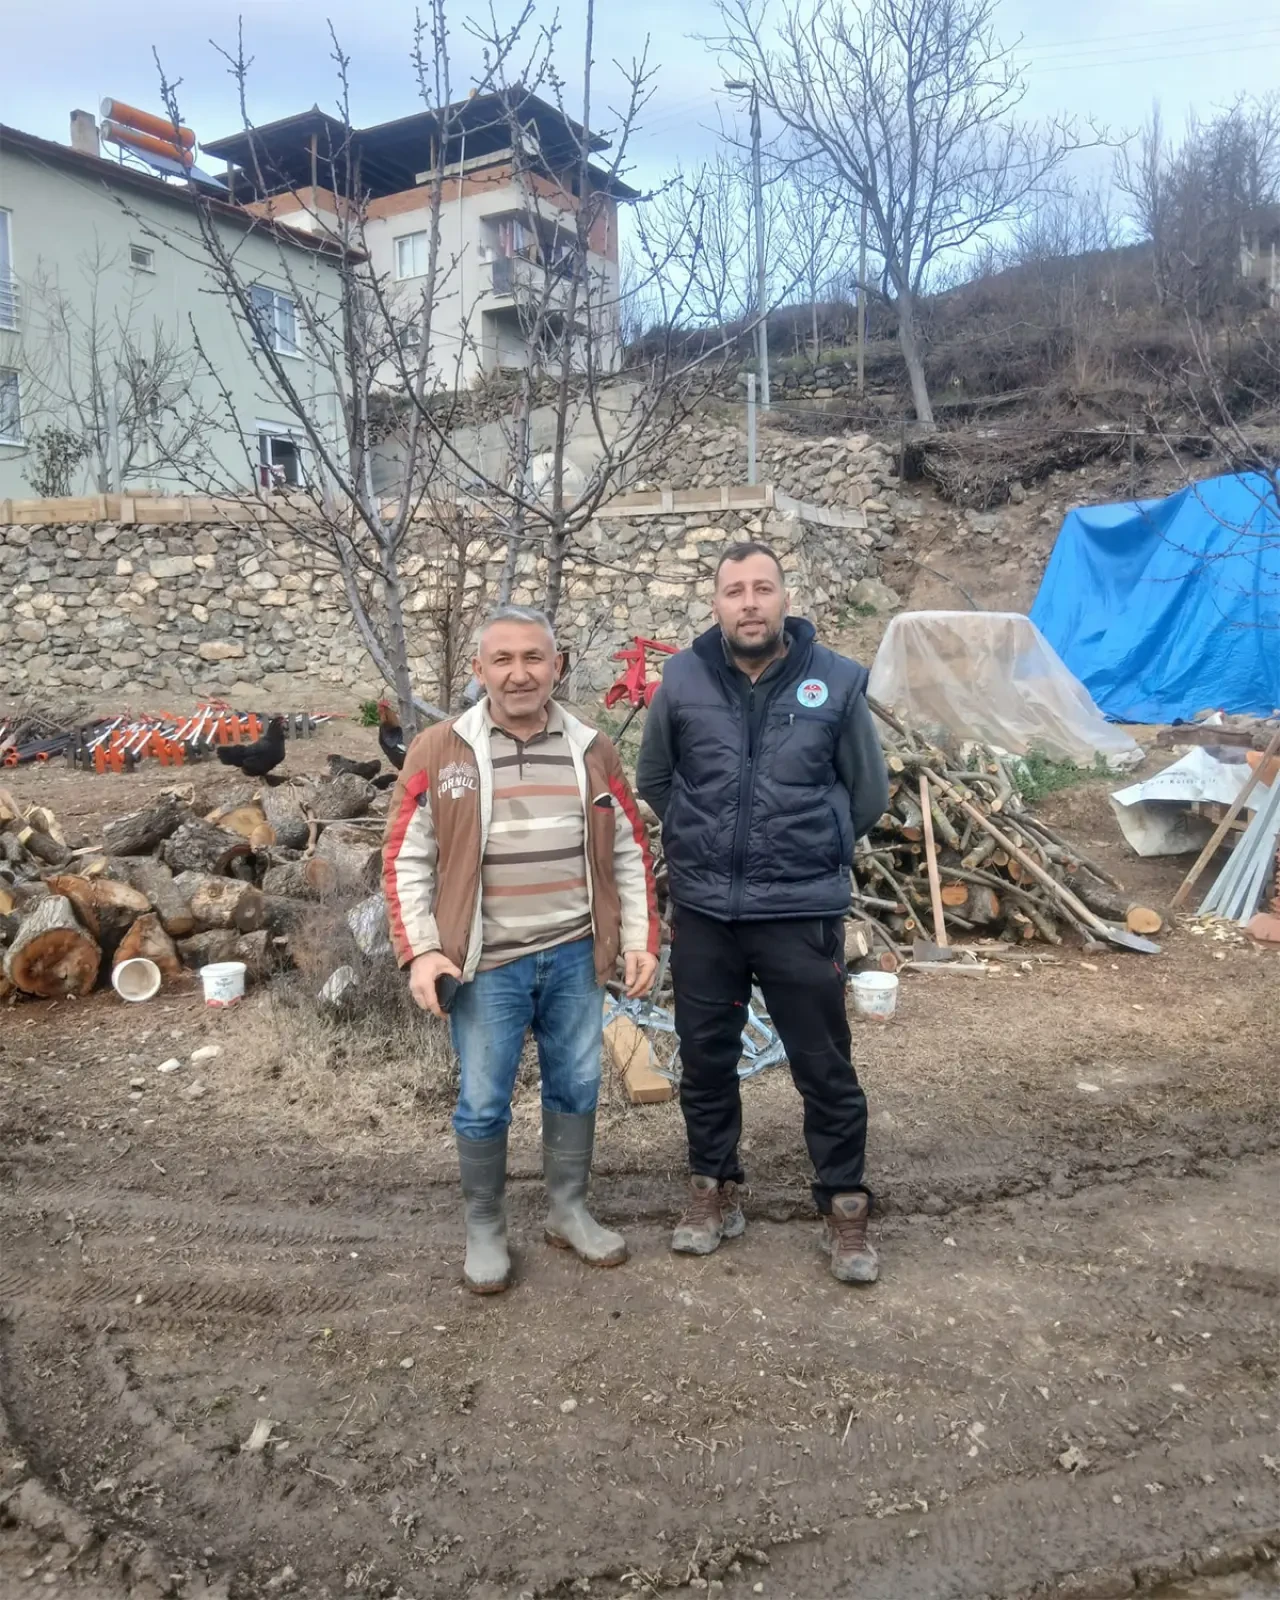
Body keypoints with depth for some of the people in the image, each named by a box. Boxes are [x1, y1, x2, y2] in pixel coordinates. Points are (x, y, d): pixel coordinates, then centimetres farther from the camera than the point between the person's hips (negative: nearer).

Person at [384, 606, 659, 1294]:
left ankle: (569, 1212, 35)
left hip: (574, 956, 3)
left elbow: (629, 851, 9)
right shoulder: (438, 750, -5)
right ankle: (484, 1229, 28)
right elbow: (407, 860, -4)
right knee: (482, 1103, 7)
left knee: (576, 1088, 15)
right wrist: (420, 952, -11)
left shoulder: (591, 749, 4)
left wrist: (640, 939, 4)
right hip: (486, 964, -3)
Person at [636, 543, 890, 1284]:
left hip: (803, 913, -2)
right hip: (702, 912, 2)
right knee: (706, 1060, 15)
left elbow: (869, 792, 5)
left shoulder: (837, 680, -6)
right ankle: (715, 1189, 35)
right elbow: (654, 781, 13)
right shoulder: (682, 681, -2)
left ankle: (845, 1208, 27)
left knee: (826, 1068, 8)